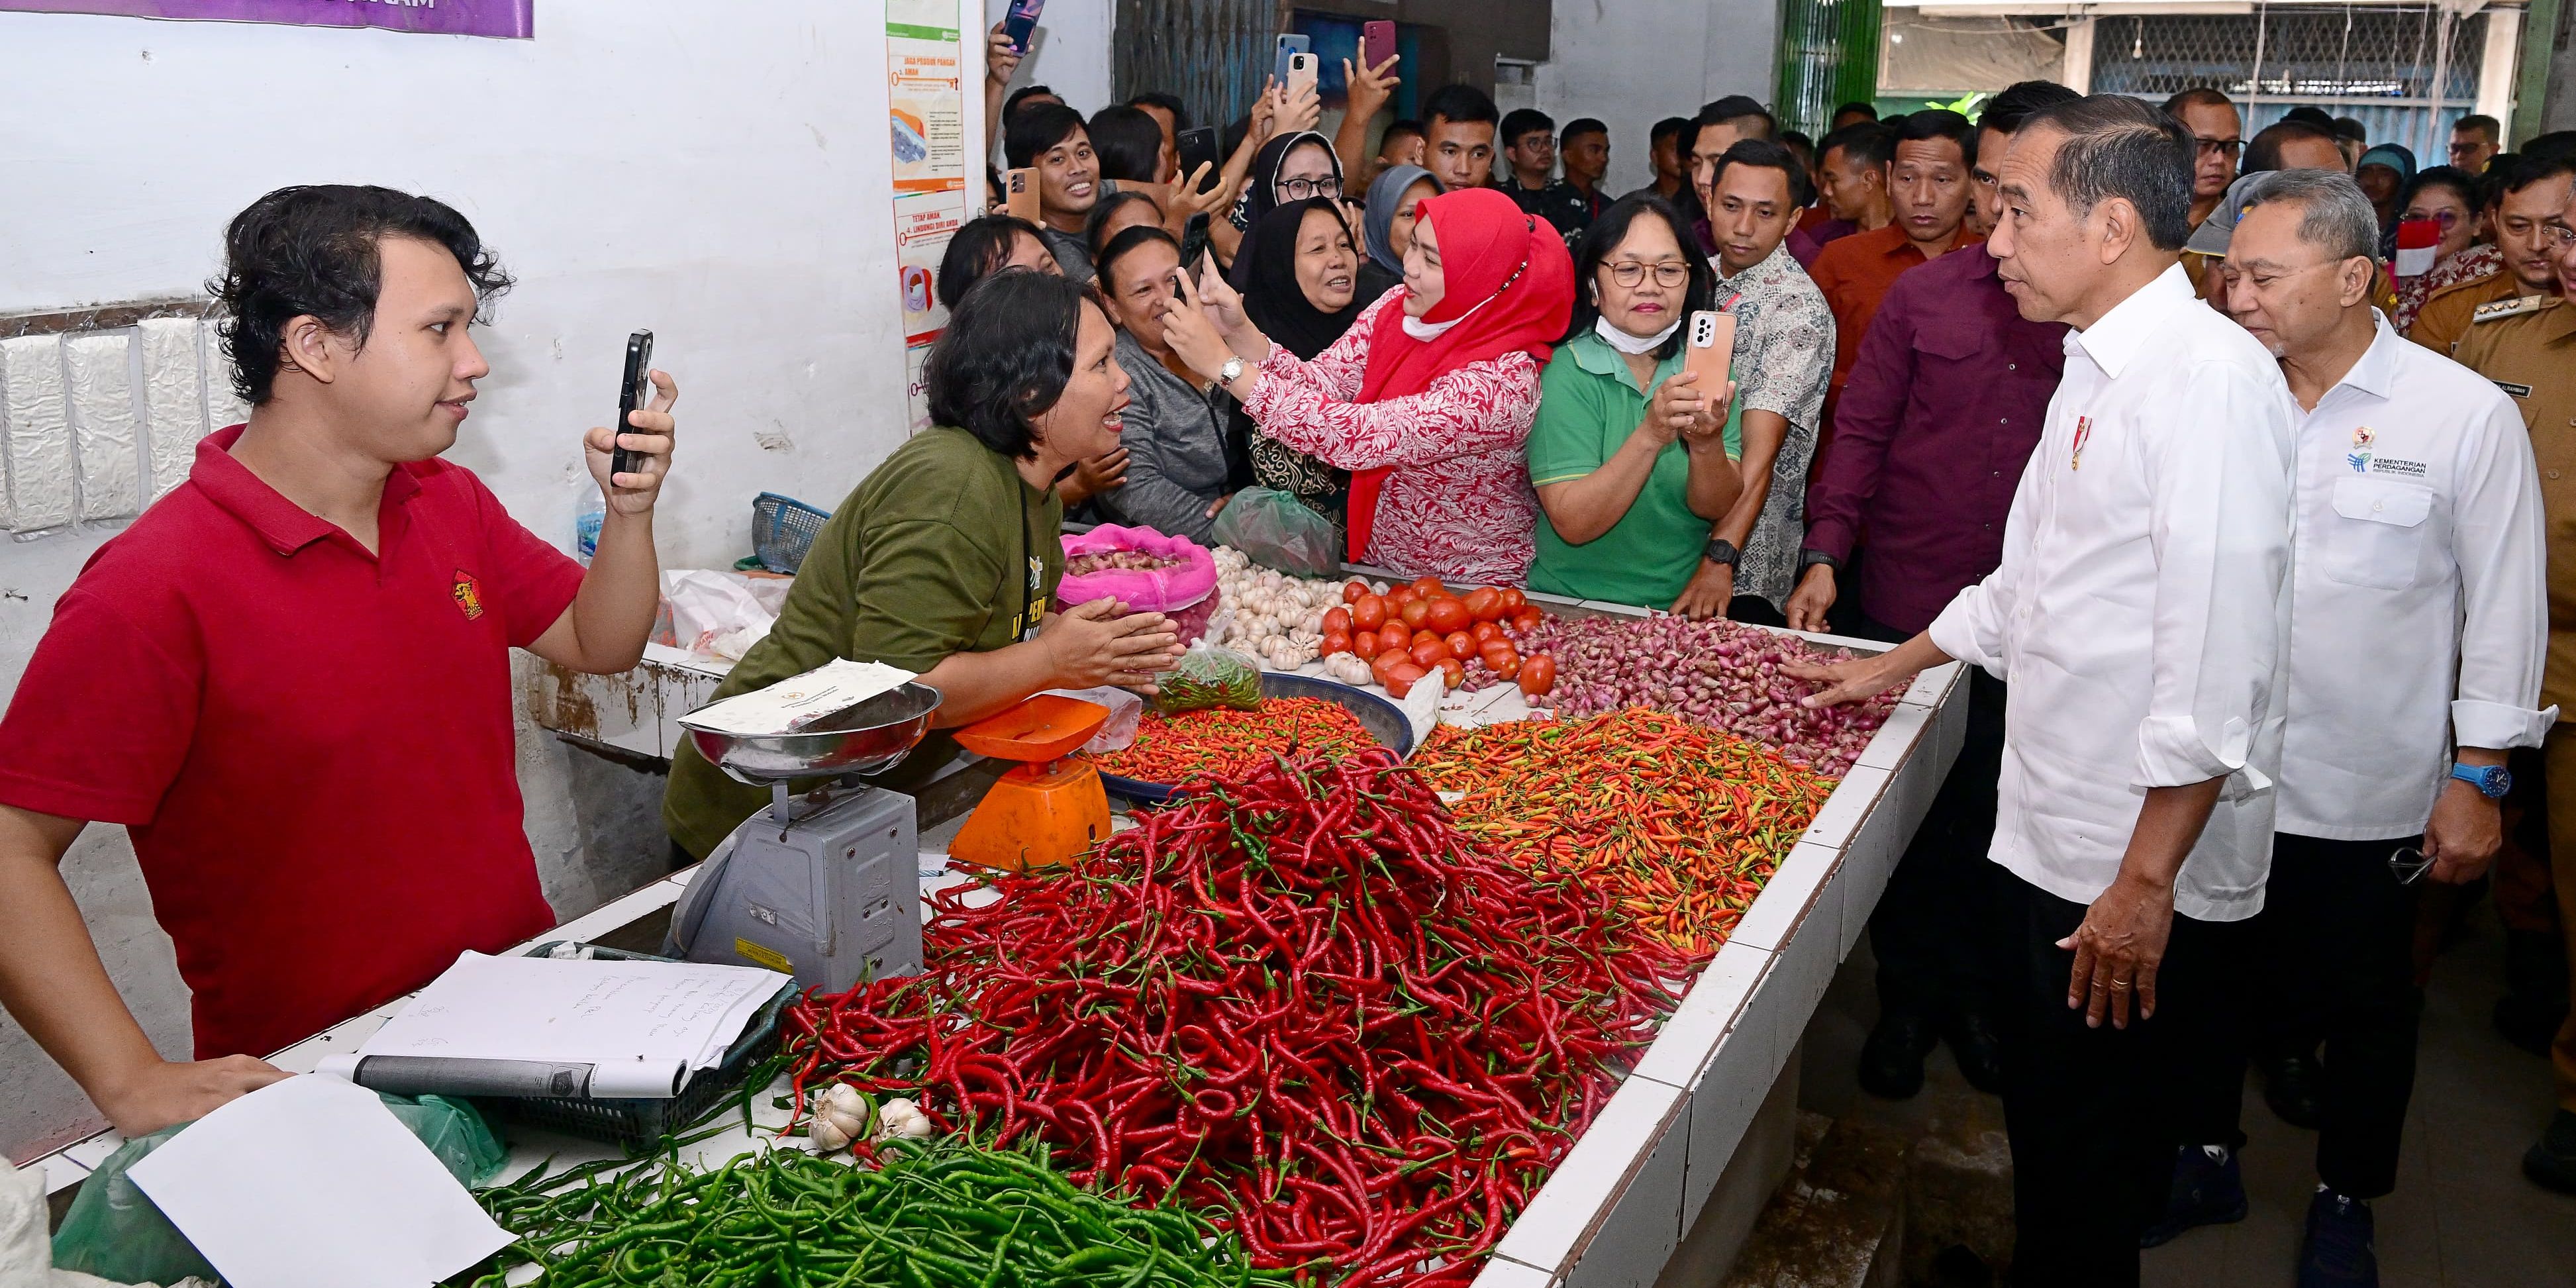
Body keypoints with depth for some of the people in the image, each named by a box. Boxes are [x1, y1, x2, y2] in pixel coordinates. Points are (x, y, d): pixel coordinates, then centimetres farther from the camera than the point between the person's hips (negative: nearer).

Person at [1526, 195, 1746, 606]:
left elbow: (1718, 509, -3)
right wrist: (1650, 436, -27)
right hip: (1575, 607, -3)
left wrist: (1707, 445, -23)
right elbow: (1572, 524, -15)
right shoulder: (1563, 374, -8)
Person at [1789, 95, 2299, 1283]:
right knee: (2043, 1129, 21)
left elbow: (2218, 661, -24)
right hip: (2054, 840, 9)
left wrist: (2146, 881, -22)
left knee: (2091, 1187, 6)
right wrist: (1890, 669, 33)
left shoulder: (2209, 378, -19)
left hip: (2145, 879, -9)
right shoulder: (2096, 371, 13)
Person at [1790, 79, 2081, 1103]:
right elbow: (1861, 431, 3)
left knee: (1997, 822, 12)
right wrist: (1825, 555, -8)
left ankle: (1977, 997, 33)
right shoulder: (1923, 296, 2)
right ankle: (1906, 1000, 29)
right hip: (1905, 607, 1)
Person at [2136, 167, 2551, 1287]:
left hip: (2368, 794, -3)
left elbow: (2504, 607, -6)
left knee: (2364, 1007, 14)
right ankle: (2208, 1159, 38)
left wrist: (2479, 779, -6)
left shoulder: (2466, 416, -10)